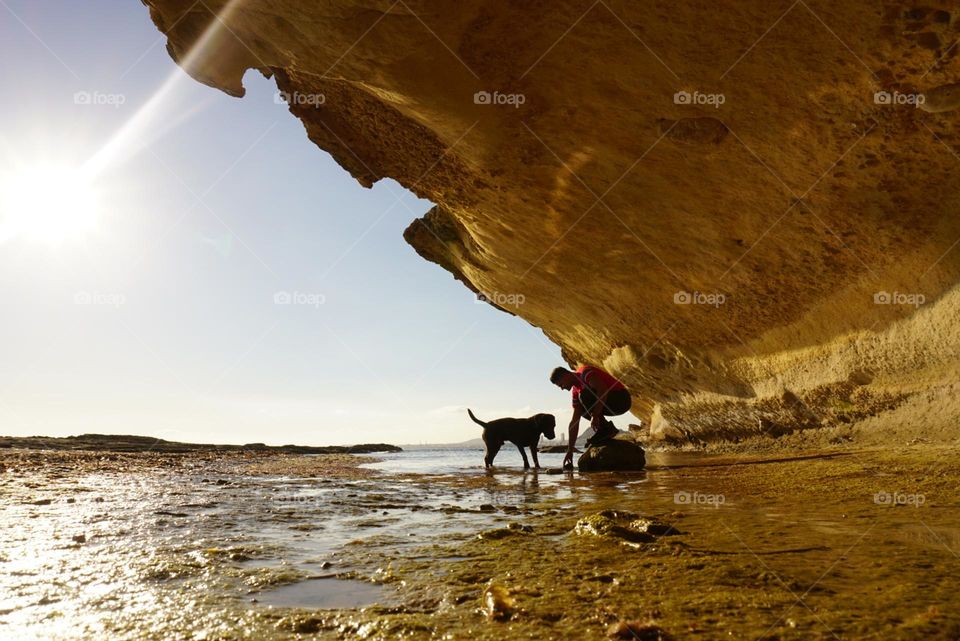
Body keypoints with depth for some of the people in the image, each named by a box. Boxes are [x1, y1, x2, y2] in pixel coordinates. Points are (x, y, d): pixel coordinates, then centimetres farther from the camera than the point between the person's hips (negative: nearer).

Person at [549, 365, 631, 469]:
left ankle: (606, 428, -14)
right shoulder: (575, 390, 11)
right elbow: (574, 422, 9)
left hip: (622, 399, -9)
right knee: (580, 408, 16)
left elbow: (603, 390, -32)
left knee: (584, 395, -26)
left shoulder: (585, 372, -15)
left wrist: (595, 415, -31)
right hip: (612, 406, 10)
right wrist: (570, 450, 6)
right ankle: (606, 430, 7)